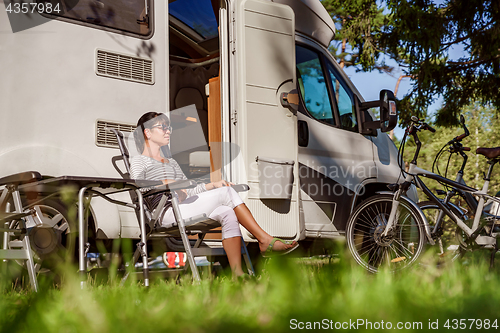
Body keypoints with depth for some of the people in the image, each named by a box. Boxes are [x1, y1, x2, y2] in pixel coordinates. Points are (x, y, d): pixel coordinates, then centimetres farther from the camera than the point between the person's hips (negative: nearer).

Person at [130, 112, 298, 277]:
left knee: (227, 213, -21)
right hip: (166, 213, -7)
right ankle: (266, 240, -19)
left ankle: (237, 274, -31)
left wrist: (213, 185, 8)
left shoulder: (171, 162, 33)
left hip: (184, 209, 7)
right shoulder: (139, 161, 11)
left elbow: (189, 190, 24)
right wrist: (166, 184, -15)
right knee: (226, 192, -19)